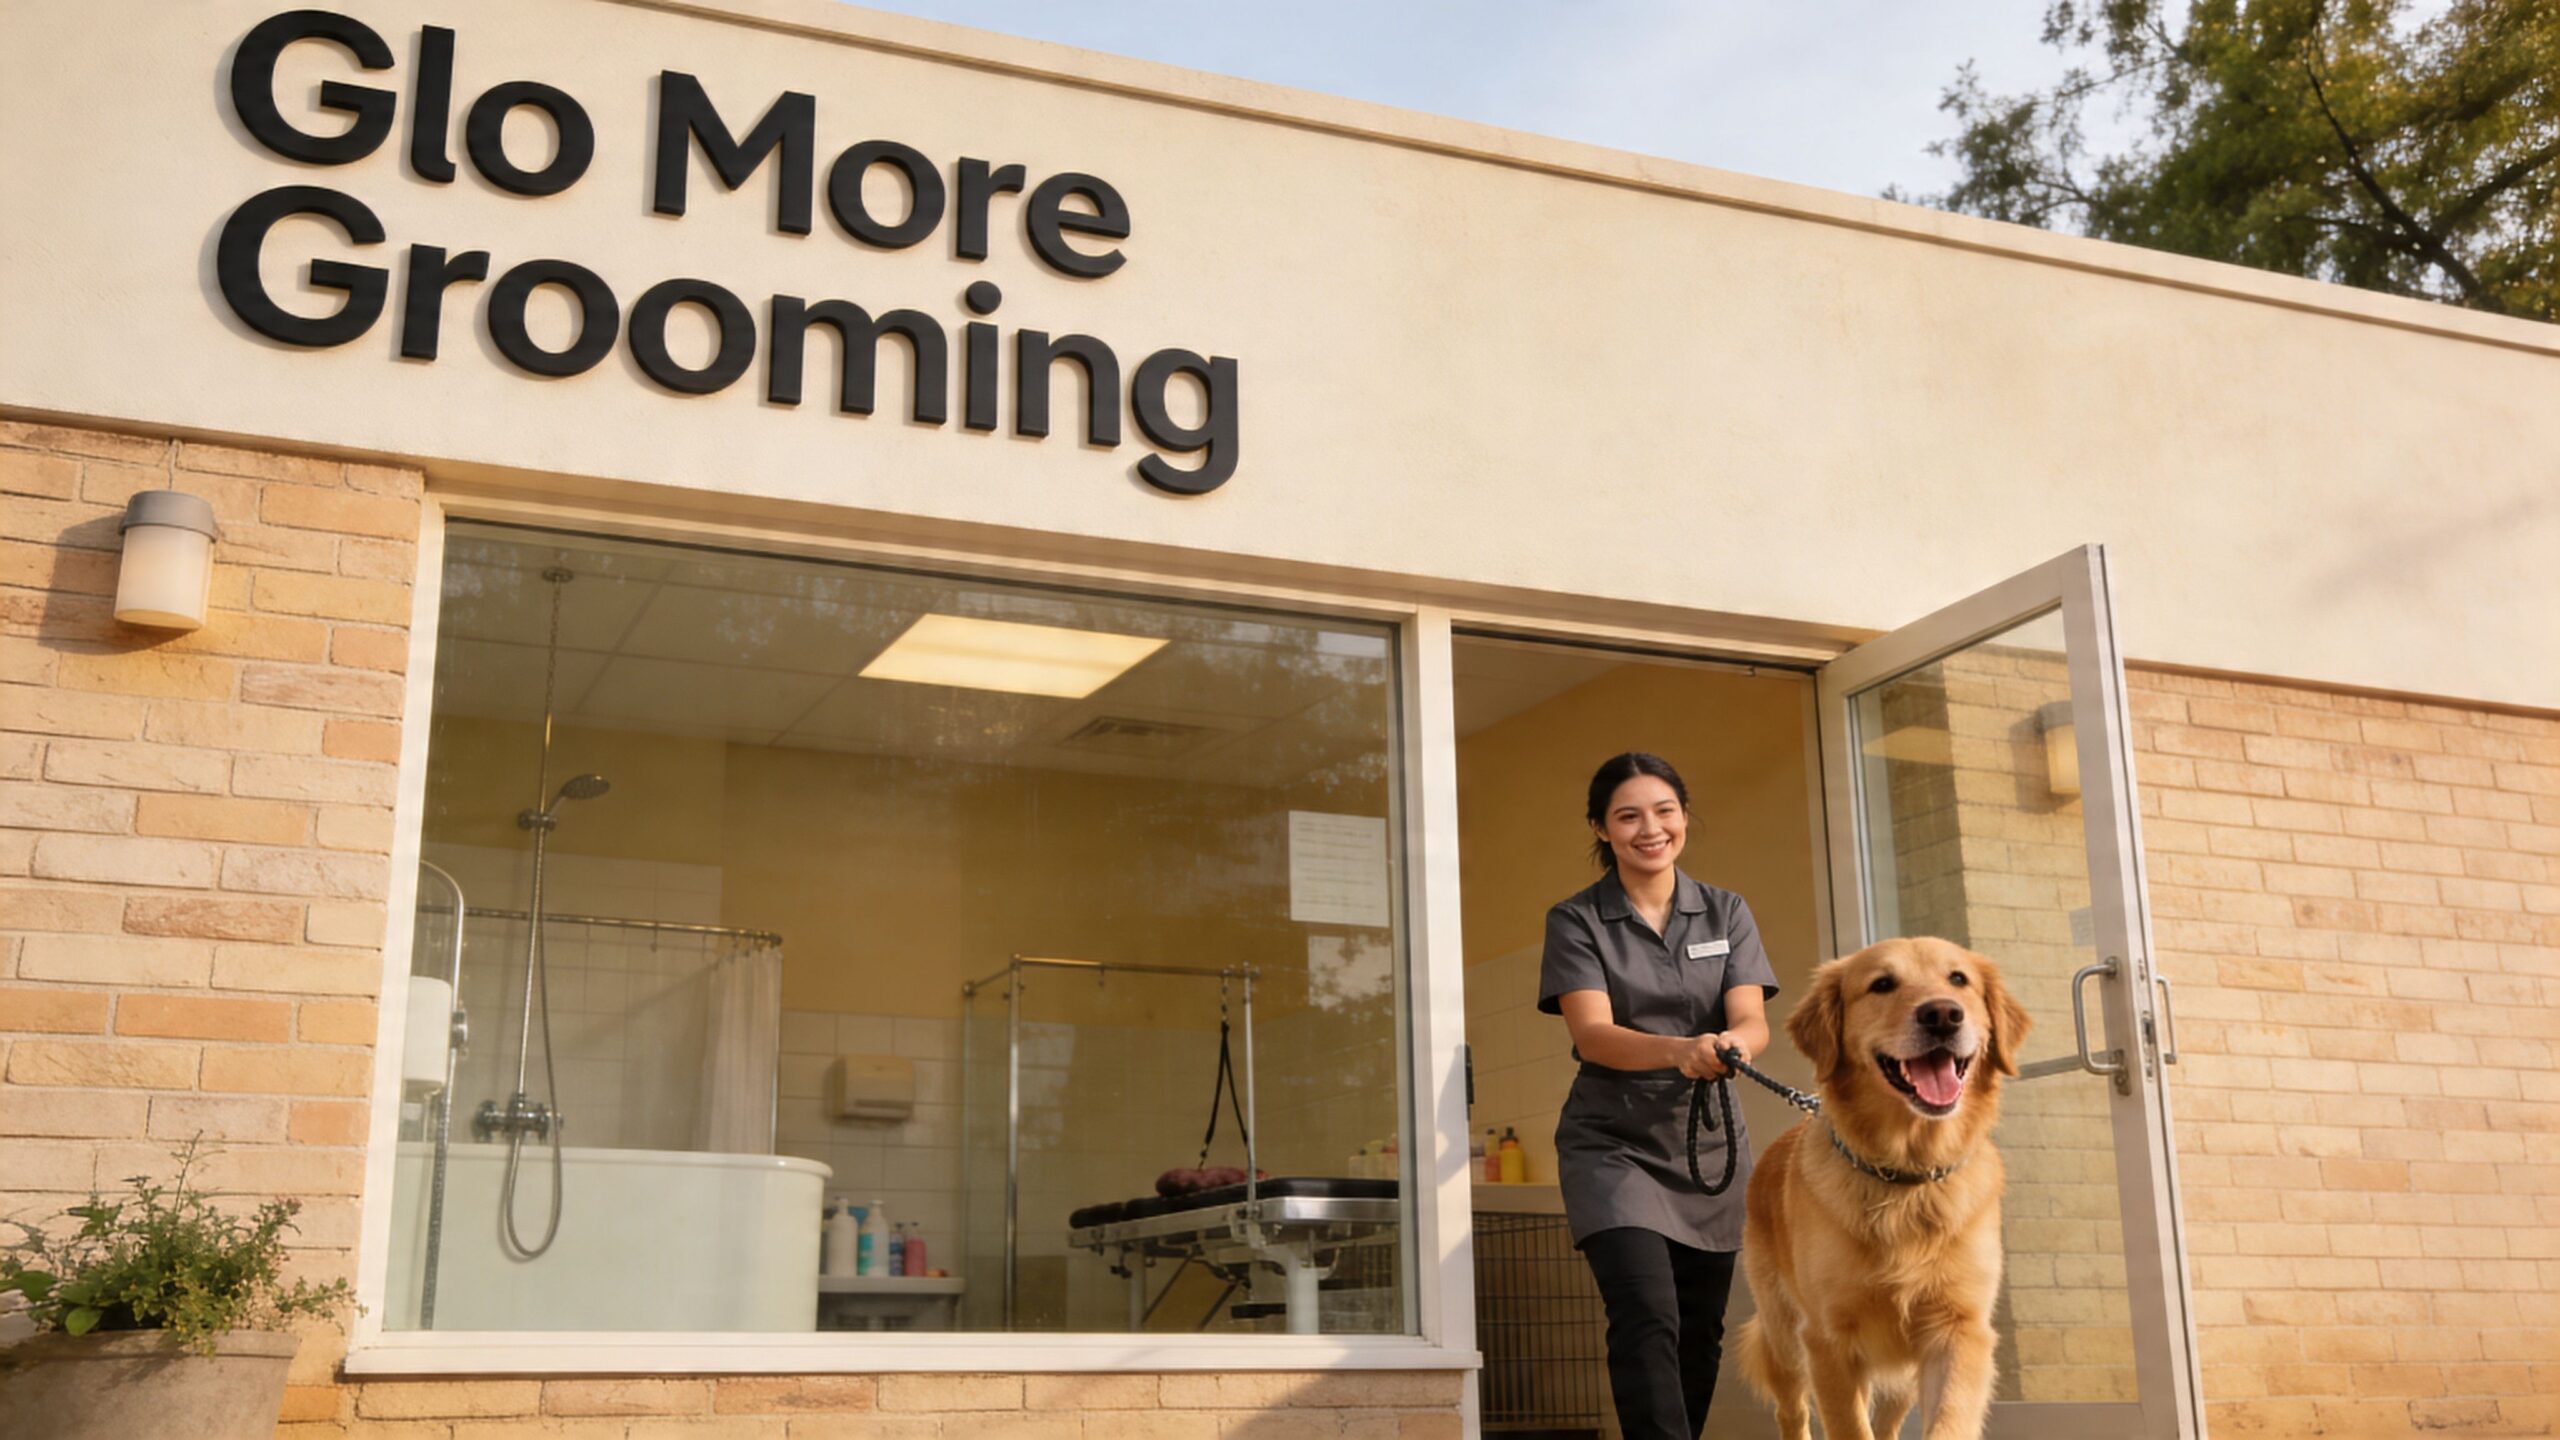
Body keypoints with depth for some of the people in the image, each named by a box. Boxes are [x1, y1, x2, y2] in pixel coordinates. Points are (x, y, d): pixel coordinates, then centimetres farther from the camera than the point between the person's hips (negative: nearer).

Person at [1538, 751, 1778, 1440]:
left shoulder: (1727, 914, 8)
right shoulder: (1576, 921, -1)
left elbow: (1752, 1019, -5)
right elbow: (1592, 1034, -14)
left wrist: (1733, 1043, -31)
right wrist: (1678, 1051, -34)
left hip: (1709, 1144, 4)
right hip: (1613, 1144, -4)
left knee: (1700, 1333, 8)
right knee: (1648, 1318, -20)